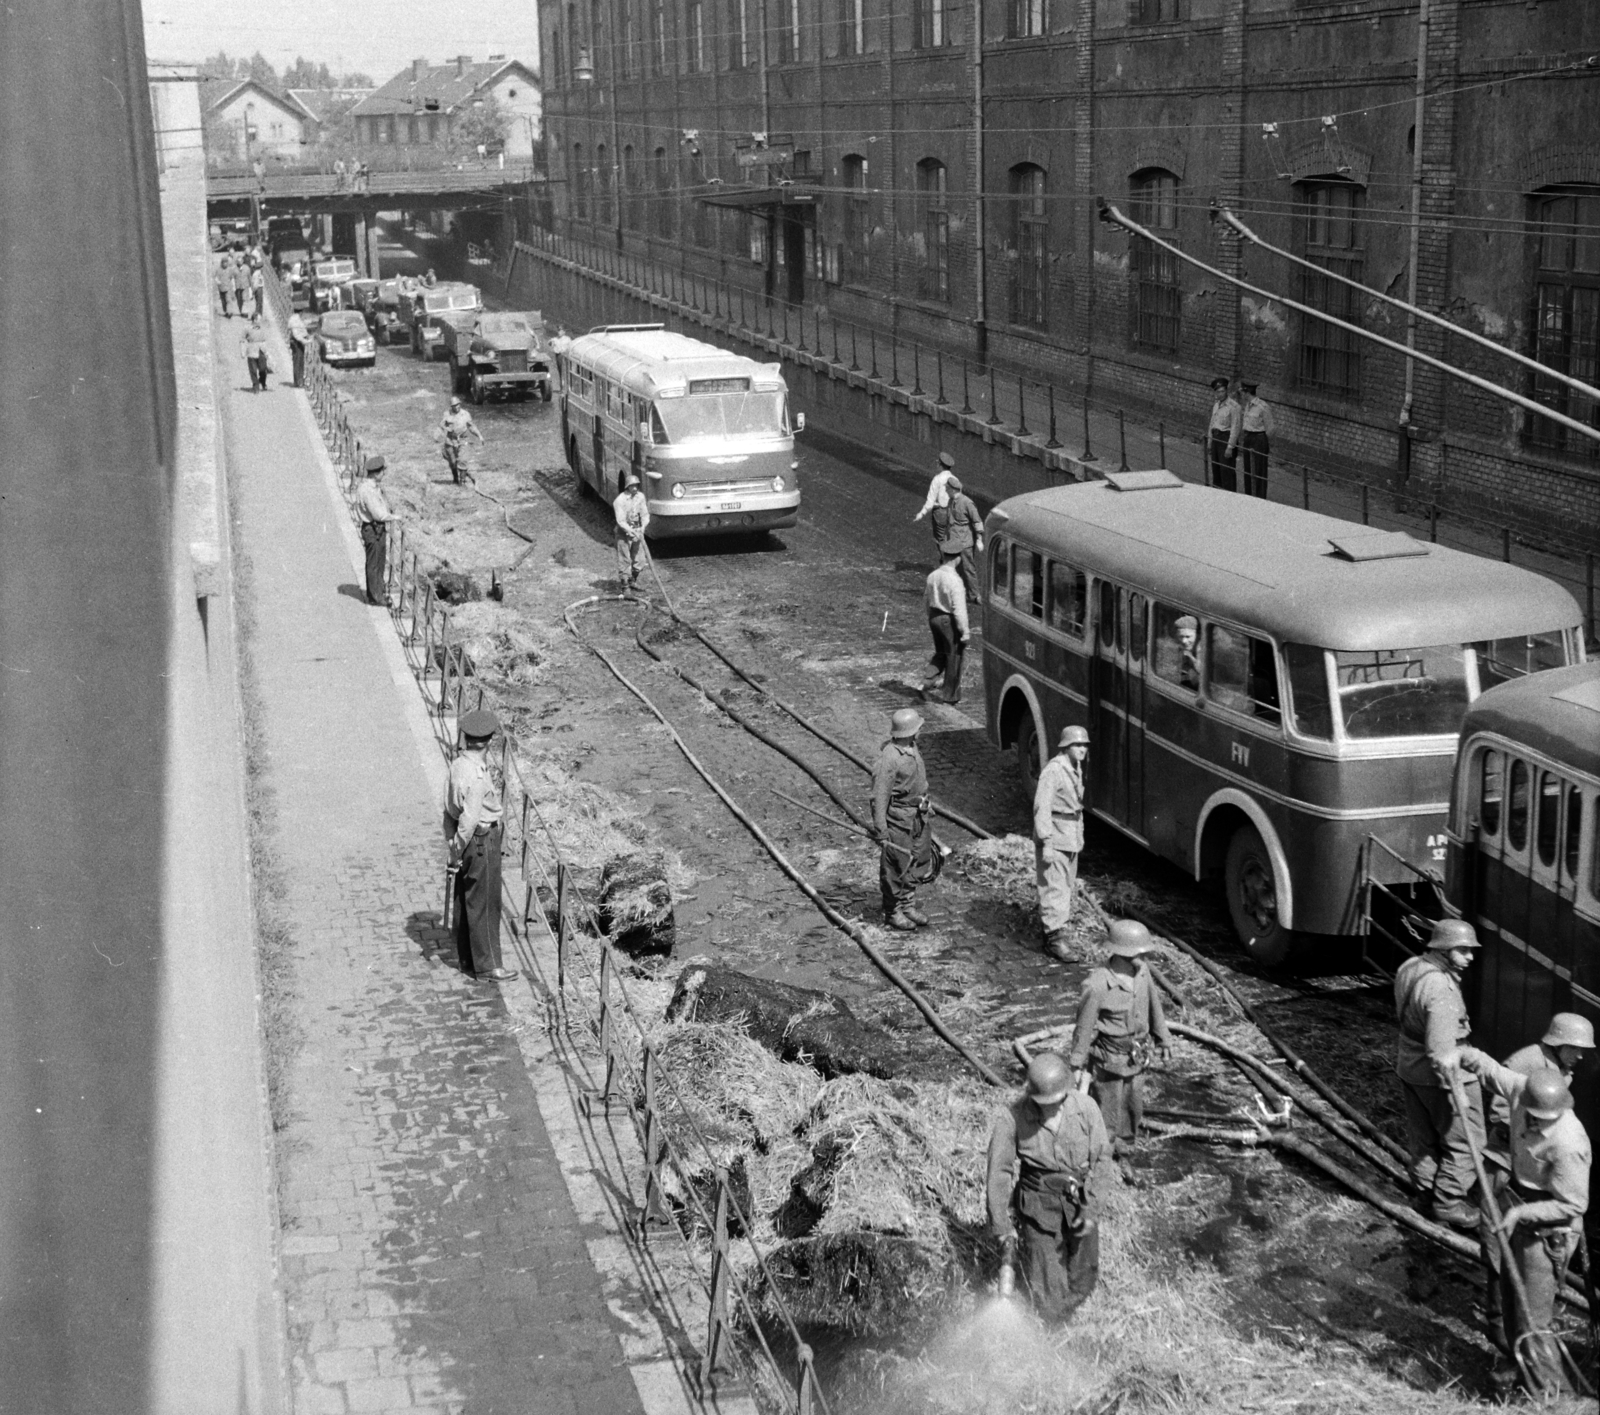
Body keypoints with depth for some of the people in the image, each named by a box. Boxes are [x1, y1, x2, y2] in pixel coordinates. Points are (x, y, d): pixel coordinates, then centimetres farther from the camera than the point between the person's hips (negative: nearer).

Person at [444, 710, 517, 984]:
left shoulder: (459, 763, 2)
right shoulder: (477, 776, -26)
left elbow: (450, 806, 8)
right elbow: (469, 819, -25)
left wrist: (455, 845, 14)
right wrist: (458, 852, -15)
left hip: (464, 837, 9)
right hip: (481, 840, -9)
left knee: (465, 899, 17)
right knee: (484, 903, 2)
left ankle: (468, 959, 29)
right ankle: (486, 964, 11)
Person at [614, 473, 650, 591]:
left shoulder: (640, 496, -1)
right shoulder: (620, 500, -16)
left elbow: (645, 514, 2)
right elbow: (620, 521, -18)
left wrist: (643, 527, -15)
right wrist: (631, 532, -26)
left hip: (637, 530, 5)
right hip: (624, 532, -5)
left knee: (639, 560, 9)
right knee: (624, 560, -2)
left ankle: (633, 581, 30)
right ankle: (625, 586, 6)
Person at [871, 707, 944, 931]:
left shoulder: (912, 747, 4)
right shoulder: (889, 759, -24)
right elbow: (879, 797, -21)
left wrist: (926, 805, 24)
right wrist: (880, 830, -21)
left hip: (918, 816, 9)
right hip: (898, 819, -9)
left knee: (918, 862, 16)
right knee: (896, 867, 4)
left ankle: (908, 905, 31)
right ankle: (892, 912, 18)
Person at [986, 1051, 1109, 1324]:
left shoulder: (1086, 1109, -15)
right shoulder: (1013, 1117, -21)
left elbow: (1098, 1161, -4)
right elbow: (999, 1171, -13)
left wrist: (1090, 1210, -9)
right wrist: (1002, 1223, -11)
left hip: (1079, 1200, 3)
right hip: (1038, 1204, -3)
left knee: (1082, 1278, 18)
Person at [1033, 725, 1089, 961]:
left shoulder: (1076, 769, 10)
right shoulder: (1054, 770, -19)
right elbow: (1042, 808, -22)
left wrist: (1079, 836, 21)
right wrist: (1046, 843, -25)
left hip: (1071, 838, 10)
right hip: (1054, 837, -10)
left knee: (1068, 885, 17)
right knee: (1055, 888, -9)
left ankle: (1050, 926, 30)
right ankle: (1055, 937, -8)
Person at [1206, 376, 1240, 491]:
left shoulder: (1233, 406, -13)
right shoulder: (1216, 404, 11)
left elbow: (1235, 427, -15)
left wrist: (1230, 447, -17)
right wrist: (1209, 442, 18)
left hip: (1227, 438, -8)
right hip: (1216, 437, 8)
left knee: (1227, 472, -6)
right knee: (1216, 471, 12)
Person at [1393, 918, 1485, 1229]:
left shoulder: (1410, 968, 1)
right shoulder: (1440, 991, -29)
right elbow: (1441, 1049, -32)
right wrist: (1456, 1089, -29)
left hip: (1408, 1067, 9)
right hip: (1437, 1075, -9)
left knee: (1423, 1137, 22)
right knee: (1465, 1142, 6)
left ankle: (1428, 1191, 35)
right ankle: (1449, 1203, 13)